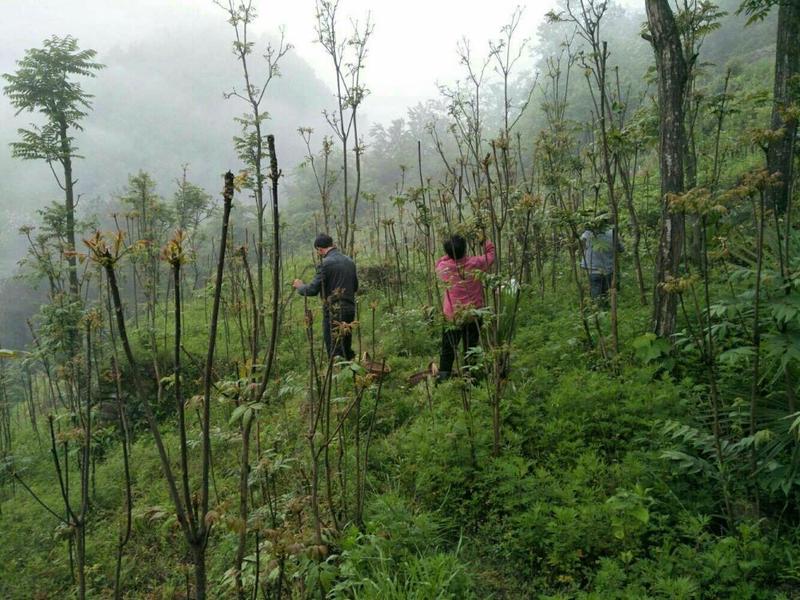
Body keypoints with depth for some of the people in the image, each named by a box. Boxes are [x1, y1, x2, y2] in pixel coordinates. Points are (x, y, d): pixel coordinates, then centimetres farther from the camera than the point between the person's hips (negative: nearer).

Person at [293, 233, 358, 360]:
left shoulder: (325, 264, -14)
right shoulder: (349, 261, 8)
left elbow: (312, 290, -13)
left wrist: (299, 286, 6)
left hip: (333, 313, -7)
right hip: (350, 309, 7)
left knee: (335, 353, 1)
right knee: (346, 349, 18)